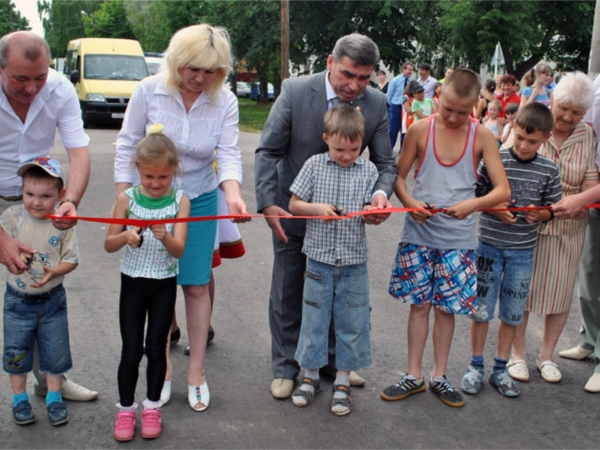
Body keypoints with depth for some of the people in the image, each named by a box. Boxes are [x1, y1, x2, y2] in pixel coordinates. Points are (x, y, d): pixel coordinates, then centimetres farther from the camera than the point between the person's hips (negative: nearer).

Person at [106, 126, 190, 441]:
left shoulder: (180, 201, -8)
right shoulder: (127, 199, -7)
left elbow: (179, 250, -13)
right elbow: (109, 245, -3)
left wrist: (164, 236, -34)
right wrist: (126, 237, -24)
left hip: (164, 284, 0)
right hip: (132, 282, 0)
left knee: (156, 348, 8)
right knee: (131, 350, 5)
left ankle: (152, 407, 26)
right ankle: (125, 409, 22)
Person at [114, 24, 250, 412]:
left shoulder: (225, 102, -10)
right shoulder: (148, 91, -13)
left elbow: (229, 154, -15)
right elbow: (128, 146, -6)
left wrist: (234, 195, -35)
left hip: (199, 202, 1)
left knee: (197, 286, 4)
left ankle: (197, 373, 17)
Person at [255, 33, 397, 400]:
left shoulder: (377, 104, -13)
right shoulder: (295, 92, -19)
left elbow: (386, 162, -8)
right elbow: (268, 152, -14)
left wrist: (381, 193, -30)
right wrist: (268, 203, -25)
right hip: (293, 208, -2)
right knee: (288, 292, 10)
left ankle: (332, 359, 35)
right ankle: (286, 366, 27)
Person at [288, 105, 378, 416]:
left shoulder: (368, 170, 1)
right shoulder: (314, 165, -2)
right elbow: (293, 204, 1)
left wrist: (373, 212, -20)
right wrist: (317, 208, -17)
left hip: (354, 263, 1)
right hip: (319, 259, 0)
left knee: (351, 321, 9)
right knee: (314, 318, 10)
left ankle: (343, 381, 24)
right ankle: (310, 375, 28)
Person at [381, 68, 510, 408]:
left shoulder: (482, 137, -5)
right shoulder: (420, 130, -5)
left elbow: (503, 190, -7)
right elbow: (399, 176, 3)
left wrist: (472, 204, -25)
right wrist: (410, 203, -16)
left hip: (458, 237, 0)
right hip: (419, 233, 0)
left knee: (447, 306, 9)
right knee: (420, 303, 8)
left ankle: (440, 376, 26)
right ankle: (414, 376, 22)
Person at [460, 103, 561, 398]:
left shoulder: (548, 171, -1)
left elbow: (552, 208, 6)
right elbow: (473, 196, -1)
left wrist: (539, 214, -15)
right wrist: (493, 208, -18)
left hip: (523, 251, 2)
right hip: (489, 244, -2)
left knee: (512, 313, 11)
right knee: (481, 308, 6)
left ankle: (500, 369, 26)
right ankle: (476, 366, 23)